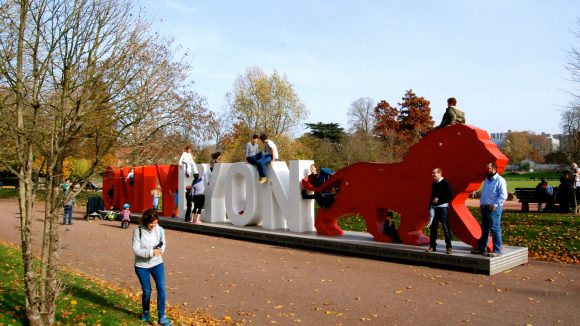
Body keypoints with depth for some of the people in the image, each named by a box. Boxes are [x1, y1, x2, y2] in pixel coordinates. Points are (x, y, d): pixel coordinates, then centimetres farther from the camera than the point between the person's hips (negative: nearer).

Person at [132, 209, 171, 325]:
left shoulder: (160, 230, -9)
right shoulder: (138, 231, -16)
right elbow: (136, 250, -17)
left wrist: (161, 250, -18)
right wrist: (151, 252, -29)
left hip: (157, 264, 2)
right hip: (142, 266, -2)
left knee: (161, 289, -6)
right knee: (147, 291, 10)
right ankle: (145, 312, 37)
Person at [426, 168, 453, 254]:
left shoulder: (445, 183, -7)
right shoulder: (434, 184, 14)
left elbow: (450, 196, -11)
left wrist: (439, 198, -16)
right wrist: (430, 206, 11)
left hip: (443, 208, -7)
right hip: (434, 208, 7)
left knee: (445, 227, -5)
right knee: (433, 227, 7)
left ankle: (449, 247, 2)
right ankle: (432, 246, 14)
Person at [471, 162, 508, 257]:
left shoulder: (500, 180, -9)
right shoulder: (486, 180, 18)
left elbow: (503, 195, -17)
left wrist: (495, 205, -19)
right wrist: (481, 204, 12)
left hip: (493, 209, -9)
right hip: (484, 208, 9)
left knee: (495, 229, -5)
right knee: (484, 229, 14)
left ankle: (497, 251, 0)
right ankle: (481, 248, 21)